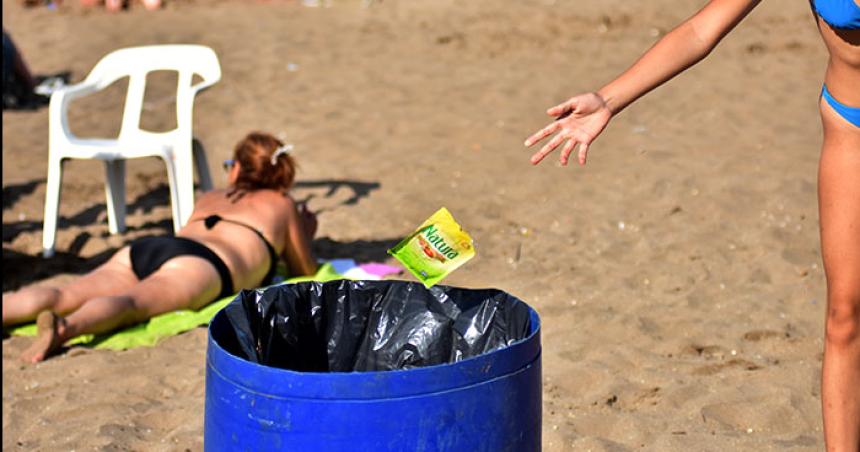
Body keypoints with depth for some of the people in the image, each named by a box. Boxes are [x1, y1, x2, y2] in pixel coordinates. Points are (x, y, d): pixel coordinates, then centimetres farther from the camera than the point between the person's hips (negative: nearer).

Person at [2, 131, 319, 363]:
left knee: (64, 296, -15)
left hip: (144, 248, 5)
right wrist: (305, 236, 53)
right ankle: (63, 328, -62)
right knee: (133, 302, -33)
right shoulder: (283, 204, 28)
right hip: (197, 264, -5)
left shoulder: (208, 198, 40)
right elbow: (305, 273, 34)